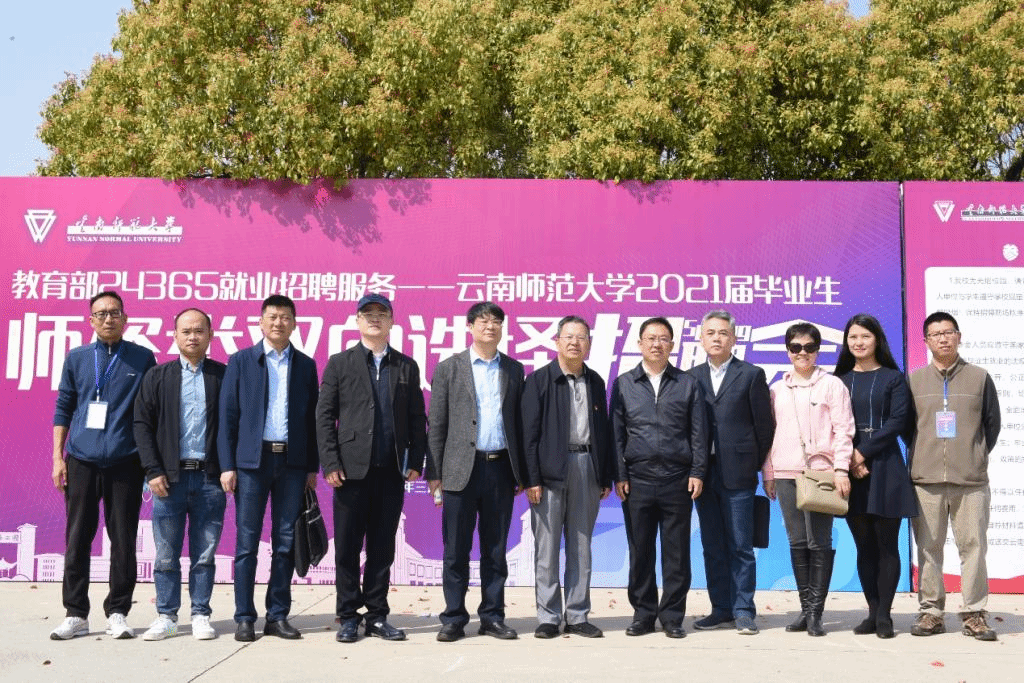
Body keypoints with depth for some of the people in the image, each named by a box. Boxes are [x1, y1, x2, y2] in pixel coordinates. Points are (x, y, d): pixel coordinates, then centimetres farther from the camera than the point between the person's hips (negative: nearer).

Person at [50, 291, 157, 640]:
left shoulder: (143, 359, 4)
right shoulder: (76, 358, 9)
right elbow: (63, 408, 11)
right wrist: (58, 457, 5)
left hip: (125, 463, -1)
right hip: (81, 461, 2)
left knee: (123, 539, 3)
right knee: (77, 539, 5)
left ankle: (117, 613, 14)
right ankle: (76, 614, 15)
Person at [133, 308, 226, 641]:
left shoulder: (224, 376, 6)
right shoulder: (157, 376, 8)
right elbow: (142, 424, 4)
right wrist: (153, 471, -5)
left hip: (210, 477, 0)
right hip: (169, 477, 1)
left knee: (205, 553, 6)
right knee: (166, 554, 5)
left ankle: (201, 616, 15)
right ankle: (166, 616, 16)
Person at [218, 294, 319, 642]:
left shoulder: (305, 365, 10)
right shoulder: (241, 361, 5)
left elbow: (312, 418, 10)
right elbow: (227, 415, 2)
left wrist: (313, 467, 5)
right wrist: (227, 465, -4)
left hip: (292, 461, 2)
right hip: (252, 460, -2)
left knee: (286, 542, 5)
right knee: (247, 542, 1)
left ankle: (278, 616, 14)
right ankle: (244, 618, 10)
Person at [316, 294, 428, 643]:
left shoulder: (406, 366, 12)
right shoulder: (340, 363, 6)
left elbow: (417, 418, 11)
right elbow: (324, 416, 1)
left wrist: (415, 461, 2)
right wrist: (330, 464, -6)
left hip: (391, 471, 2)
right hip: (352, 470, -2)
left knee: (382, 548, 8)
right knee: (347, 548, 3)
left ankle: (377, 616, 17)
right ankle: (348, 617, 14)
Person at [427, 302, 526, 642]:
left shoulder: (514, 369, 11)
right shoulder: (449, 368, 4)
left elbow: (518, 422, 11)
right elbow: (436, 425, 2)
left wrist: (521, 472, 6)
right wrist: (435, 473, -2)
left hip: (501, 469, 2)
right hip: (462, 469, -2)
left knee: (495, 550, 9)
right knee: (456, 550, 3)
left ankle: (492, 616, 18)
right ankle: (454, 619, 13)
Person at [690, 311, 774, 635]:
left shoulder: (751, 375, 1)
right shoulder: (692, 377, 10)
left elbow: (764, 425, 1)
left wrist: (757, 464, 1)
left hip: (738, 474, -3)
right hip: (703, 474, 4)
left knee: (740, 547, 0)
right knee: (712, 548, 9)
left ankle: (743, 611, 10)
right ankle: (721, 609, 18)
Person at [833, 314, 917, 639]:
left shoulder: (893, 378, 4)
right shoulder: (839, 380, 11)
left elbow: (898, 421, -5)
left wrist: (863, 452, -12)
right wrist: (848, 459, -8)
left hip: (884, 467, -2)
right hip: (851, 469, 3)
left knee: (886, 544, -2)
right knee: (864, 546, 5)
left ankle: (884, 616, 4)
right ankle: (873, 612, 11)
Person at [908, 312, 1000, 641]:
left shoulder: (979, 378, 7)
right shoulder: (913, 379, 8)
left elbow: (992, 423, 13)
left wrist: (977, 455, 10)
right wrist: (920, 457, 9)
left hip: (971, 480, 0)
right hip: (925, 479, 1)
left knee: (974, 545, -1)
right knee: (928, 547, 3)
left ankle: (974, 613, 8)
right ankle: (931, 611, 11)